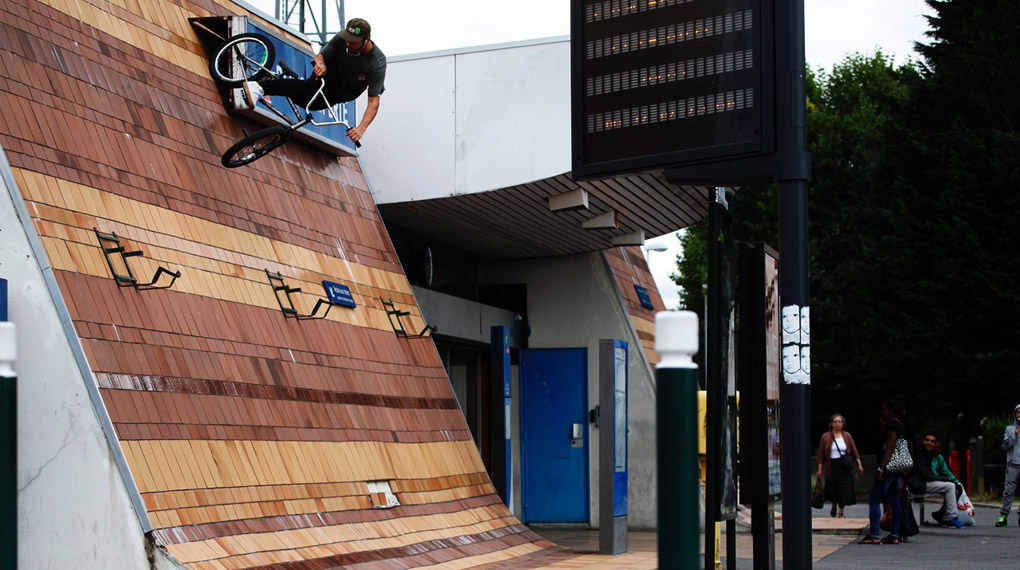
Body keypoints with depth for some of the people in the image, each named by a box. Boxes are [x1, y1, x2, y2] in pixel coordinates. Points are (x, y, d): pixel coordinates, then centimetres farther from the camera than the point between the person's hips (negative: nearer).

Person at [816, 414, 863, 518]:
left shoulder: (847, 436, 7)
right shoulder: (825, 437, 2)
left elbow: (854, 451, 5)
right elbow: (821, 454, 2)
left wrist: (859, 464, -4)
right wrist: (820, 468, -3)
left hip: (845, 467, 1)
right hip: (831, 467, -1)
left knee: (844, 491, -5)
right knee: (832, 490, 3)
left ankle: (841, 512, 3)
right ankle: (834, 506, 33)